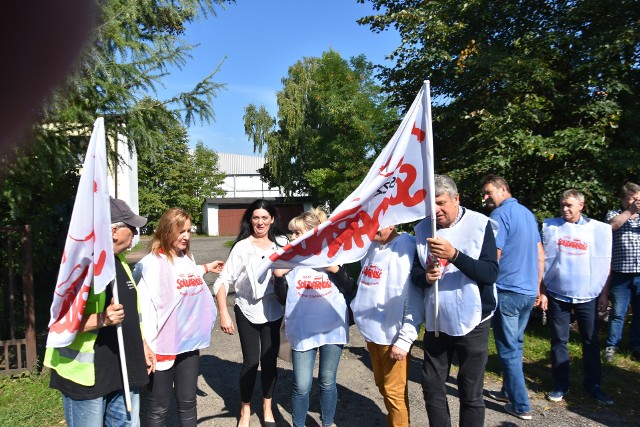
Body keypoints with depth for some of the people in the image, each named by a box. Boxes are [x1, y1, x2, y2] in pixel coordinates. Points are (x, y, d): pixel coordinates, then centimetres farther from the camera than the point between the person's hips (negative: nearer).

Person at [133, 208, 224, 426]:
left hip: (189, 343, 6)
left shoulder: (188, 259, 5)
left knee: (188, 402, 18)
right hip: (162, 346, -6)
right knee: (158, 408, 11)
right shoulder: (151, 263, -17)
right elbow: (140, 306, -18)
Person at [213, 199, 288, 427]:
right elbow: (223, 281, -14)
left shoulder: (282, 243, -3)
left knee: (270, 360, 10)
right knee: (251, 361, 3)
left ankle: (267, 407, 31)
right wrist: (224, 314, -19)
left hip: (273, 310, 3)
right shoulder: (242, 247, -14)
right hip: (247, 310, -3)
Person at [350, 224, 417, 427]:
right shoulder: (371, 247, 9)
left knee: (394, 391, 4)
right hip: (373, 331, 8)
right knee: (382, 385, 21)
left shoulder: (406, 247, -17)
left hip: (392, 333, -8)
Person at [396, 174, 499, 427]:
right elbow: (415, 274, 4)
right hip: (435, 322, 4)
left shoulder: (480, 225, -8)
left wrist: (454, 255, -30)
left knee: (470, 393, 7)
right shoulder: (423, 229, 2)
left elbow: (490, 273, -17)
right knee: (432, 387, 14)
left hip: (471, 322, -3)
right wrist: (425, 276, -19)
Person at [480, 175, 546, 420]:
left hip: (507, 292, -8)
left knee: (509, 350, 3)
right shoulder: (528, 213, 12)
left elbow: (493, 257, -16)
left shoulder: (500, 214, -13)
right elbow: (540, 255, 15)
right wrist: (537, 289, 20)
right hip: (528, 292, 8)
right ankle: (509, 391, 31)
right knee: (515, 345, 19)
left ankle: (521, 406, 12)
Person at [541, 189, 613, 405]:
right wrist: (540, 289, 1)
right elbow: (542, 259, 5)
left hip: (587, 295, 0)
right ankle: (560, 385, 17)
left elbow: (605, 264, 5)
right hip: (557, 293, 0)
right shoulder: (550, 226, 2)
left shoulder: (598, 229, 1)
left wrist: (604, 294, 3)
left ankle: (593, 385, 24)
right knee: (559, 341, 7)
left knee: (591, 341, 10)